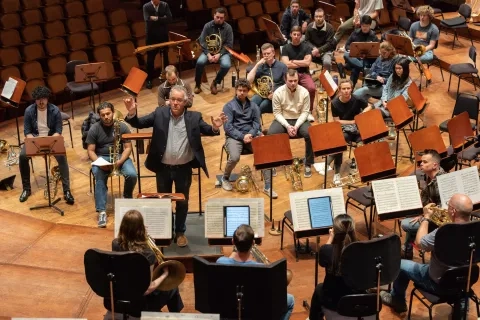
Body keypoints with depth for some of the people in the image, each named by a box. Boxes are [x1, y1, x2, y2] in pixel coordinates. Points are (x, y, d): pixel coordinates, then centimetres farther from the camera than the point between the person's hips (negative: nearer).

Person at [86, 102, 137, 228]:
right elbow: (90, 151, -3)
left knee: (132, 175, -26)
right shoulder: (94, 129, -4)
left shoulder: (122, 126, -4)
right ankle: (102, 211, -34)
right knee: (100, 179, -31)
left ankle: (127, 199, 5)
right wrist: (99, 163, -21)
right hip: (101, 158, -1)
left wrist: (119, 162, -21)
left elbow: (128, 148, -4)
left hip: (120, 156, 1)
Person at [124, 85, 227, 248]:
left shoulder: (194, 117, -7)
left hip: (183, 168, -1)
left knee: (182, 202, 14)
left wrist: (215, 128, -33)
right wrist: (132, 113, -29)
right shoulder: (160, 114, -6)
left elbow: (206, 130, -10)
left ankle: (180, 232, 32)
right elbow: (139, 123, -7)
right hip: (163, 168, 1)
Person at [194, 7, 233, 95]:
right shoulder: (207, 26, -2)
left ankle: (214, 83, -8)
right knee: (200, 62, -29)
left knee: (226, 65, -31)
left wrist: (219, 54, -19)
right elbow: (202, 41, -5)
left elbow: (229, 44, -7)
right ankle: (197, 85, -8)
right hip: (208, 51, 1)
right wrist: (208, 54, -18)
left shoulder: (228, 27, -4)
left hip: (222, 52, 0)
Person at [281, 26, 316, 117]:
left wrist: (293, 61, -4)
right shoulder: (286, 48, 4)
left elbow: (307, 62, -7)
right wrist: (302, 63, -5)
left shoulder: (306, 46, 6)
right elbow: (286, 65, -9)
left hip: (304, 73, 1)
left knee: (312, 88, -29)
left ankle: (309, 111, -8)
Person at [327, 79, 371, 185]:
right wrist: (353, 121, -13)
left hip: (358, 129, 1)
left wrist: (363, 114, -11)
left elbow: (369, 107, 10)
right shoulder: (335, 103, -8)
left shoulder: (357, 99, -7)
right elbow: (337, 121, -6)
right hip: (343, 130, -1)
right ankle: (337, 173, -29)